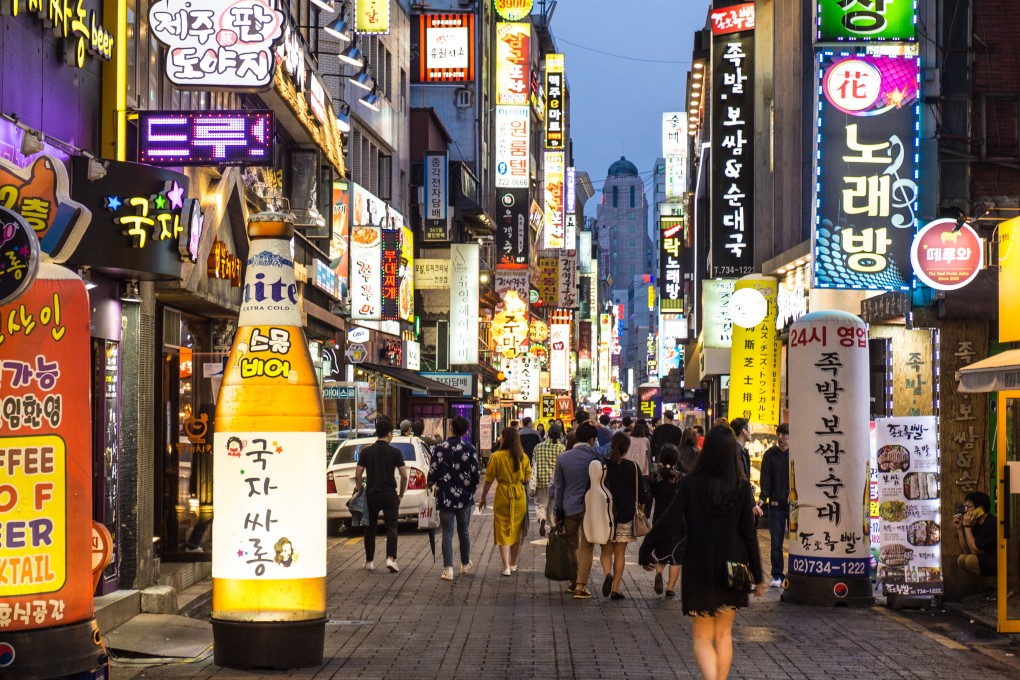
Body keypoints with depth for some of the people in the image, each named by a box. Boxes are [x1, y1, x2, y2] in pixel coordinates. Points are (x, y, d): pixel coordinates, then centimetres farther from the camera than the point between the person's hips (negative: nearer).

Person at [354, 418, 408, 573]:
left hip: (371, 495, 2)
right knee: (391, 528, 0)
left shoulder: (366, 452, 1)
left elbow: (357, 475, -3)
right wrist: (401, 494, 7)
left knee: (370, 528, 13)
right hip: (389, 495, -2)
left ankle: (369, 561, 18)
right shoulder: (395, 452, -4)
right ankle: (391, 558, -18)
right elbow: (404, 476, -5)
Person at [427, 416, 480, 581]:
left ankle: (448, 569, -9)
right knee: (463, 532, 17)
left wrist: (431, 483, 17)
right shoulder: (470, 450, -7)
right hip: (464, 497, 2)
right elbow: (476, 474, -5)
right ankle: (465, 565, 30)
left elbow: (433, 473, -7)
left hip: (445, 497, -2)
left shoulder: (439, 448, -9)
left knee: (447, 534, 0)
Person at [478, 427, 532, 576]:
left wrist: (483, 498, 5)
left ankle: (506, 566, -8)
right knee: (516, 530, 16)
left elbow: (489, 480, -6)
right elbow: (527, 479, 3)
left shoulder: (497, 457, -10)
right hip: (520, 496, 3)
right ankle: (513, 564, 29)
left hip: (502, 495, -3)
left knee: (503, 531, 2)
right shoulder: (523, 457, -2)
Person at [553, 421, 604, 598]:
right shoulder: (596, 457, -9)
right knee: (586, 547, 2)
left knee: (572, 546, 16)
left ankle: (574, 582, 25)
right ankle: (581, 585, -5)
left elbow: (558, 487, 3)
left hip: (569, 508, 3)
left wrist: (558, 511, 8)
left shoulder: (563, 458, 0)